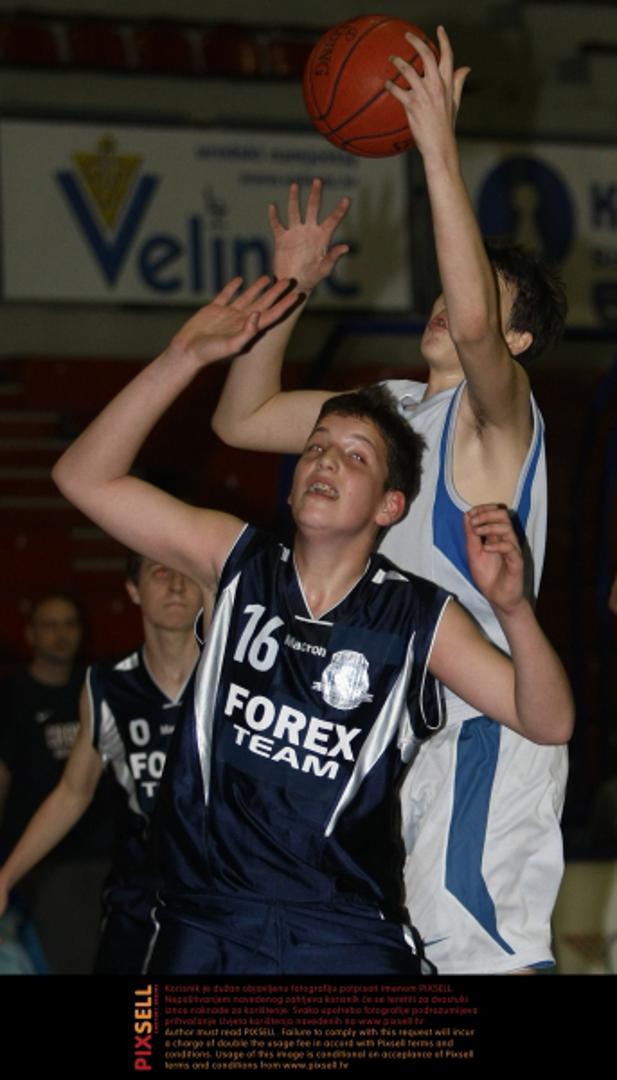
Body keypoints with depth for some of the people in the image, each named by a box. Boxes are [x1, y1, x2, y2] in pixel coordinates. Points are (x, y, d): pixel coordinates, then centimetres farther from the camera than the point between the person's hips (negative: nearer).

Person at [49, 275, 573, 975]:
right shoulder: (237, 563, 4)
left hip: (346, 939, -2)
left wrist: (512, 608, -21)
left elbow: (548, 724, -3)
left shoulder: (418, 617, -1)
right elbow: (85, 477, 0)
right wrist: (186, 355, -9)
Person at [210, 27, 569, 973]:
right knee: (413, 951, 14)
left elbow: (470, 318, -33)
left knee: (487, 955, -17)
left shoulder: (499, 412, -10)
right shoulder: (396, 408, 15)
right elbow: (242, 420, 18)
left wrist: (440, 151, -30)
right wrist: (289, 291, 8)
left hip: (482, 734, -9)